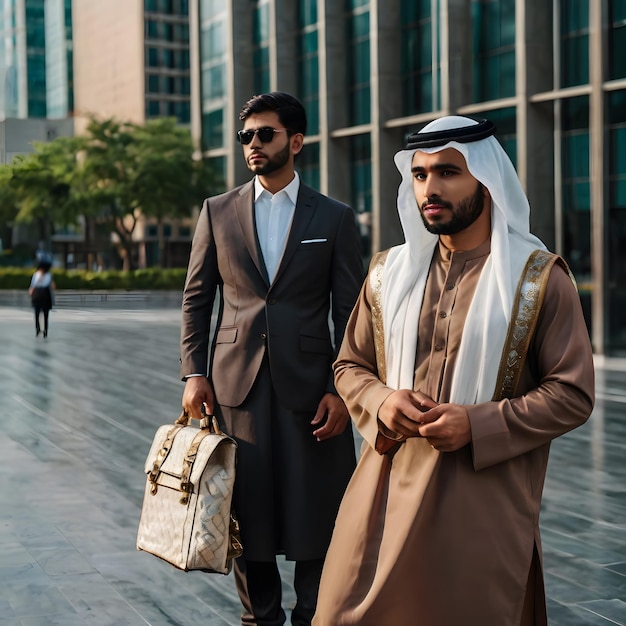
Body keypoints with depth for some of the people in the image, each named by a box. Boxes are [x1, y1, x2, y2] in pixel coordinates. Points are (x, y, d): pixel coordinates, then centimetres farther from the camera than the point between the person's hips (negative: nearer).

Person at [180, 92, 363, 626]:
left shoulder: (335, 218, 4)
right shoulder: (218, 212, 9)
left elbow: (349, 312, 2)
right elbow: (197, 299, 10)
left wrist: (342, 390, -6)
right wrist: (193, 374, 0)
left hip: (309, 386, -1)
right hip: (237, 385, 1)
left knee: (317, 516, 3)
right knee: (248, 515, 8)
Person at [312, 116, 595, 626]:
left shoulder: (540, 279, -3)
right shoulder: (388, 273, 9)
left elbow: (572, 394, -5)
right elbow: (350, 366, 16)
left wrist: (478, 425, -17)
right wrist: (380, 401, -7)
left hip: (484, 510, -3)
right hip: (389, 494, 3)